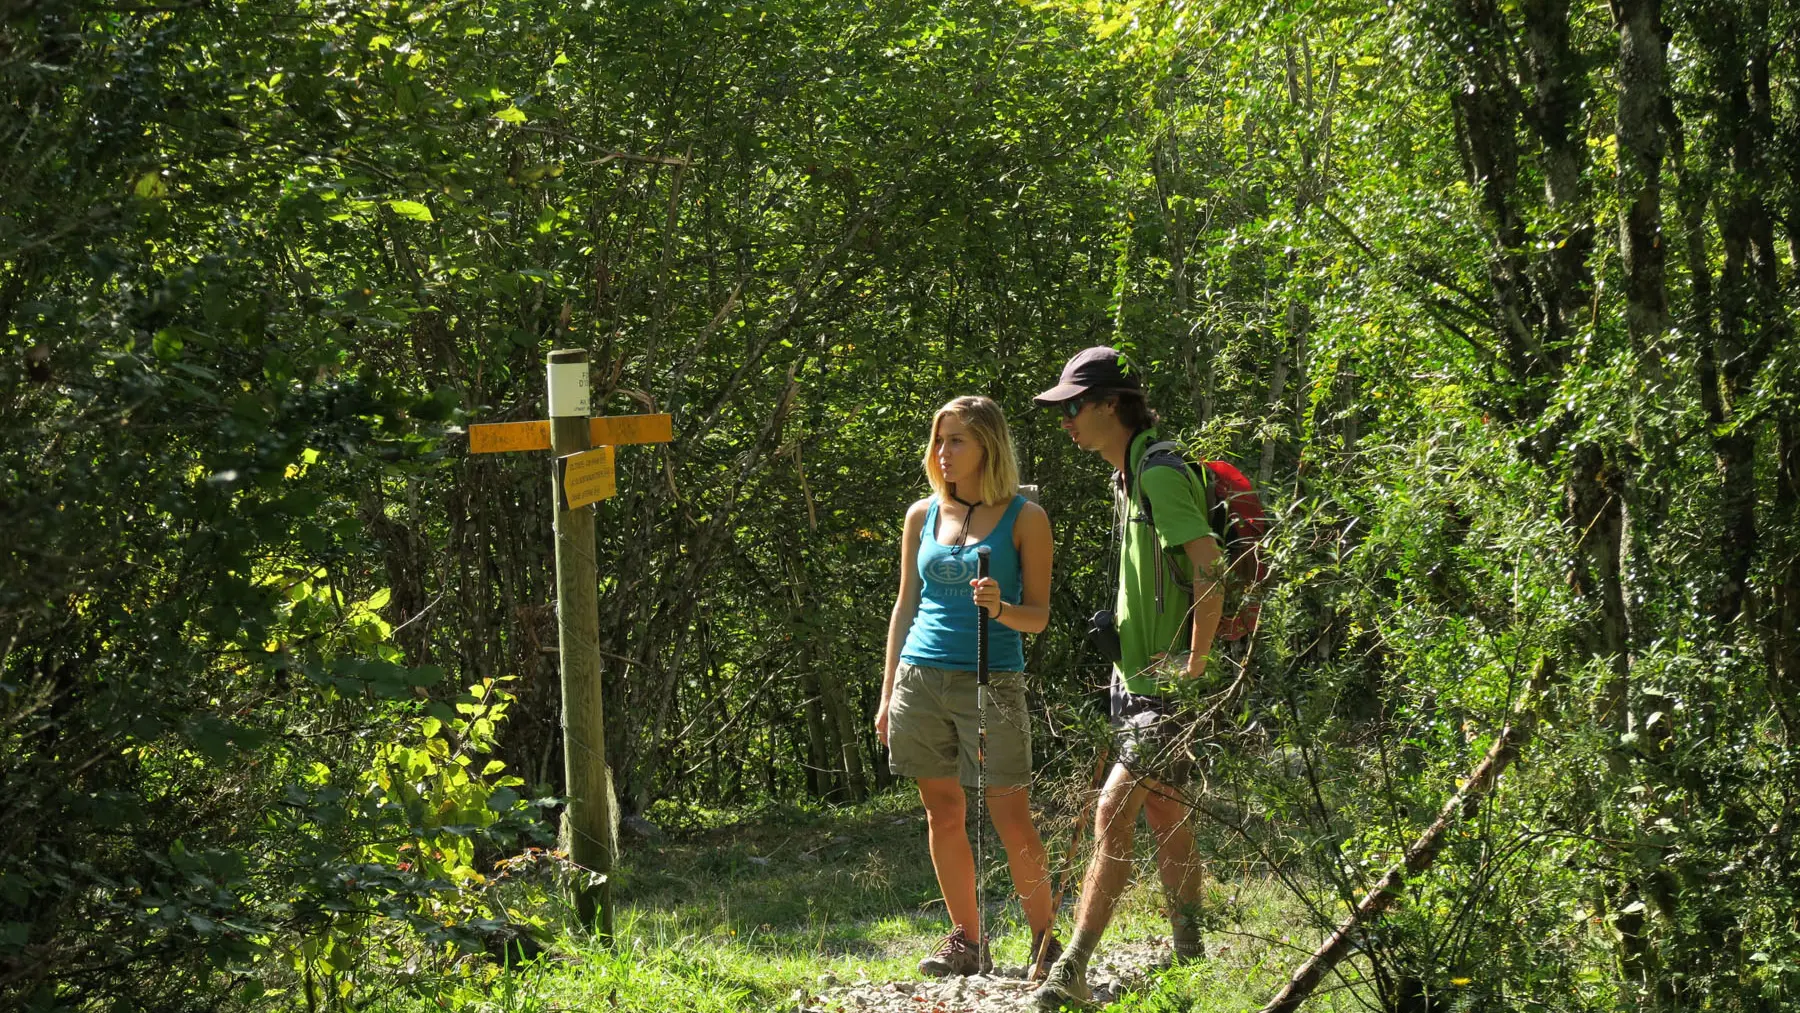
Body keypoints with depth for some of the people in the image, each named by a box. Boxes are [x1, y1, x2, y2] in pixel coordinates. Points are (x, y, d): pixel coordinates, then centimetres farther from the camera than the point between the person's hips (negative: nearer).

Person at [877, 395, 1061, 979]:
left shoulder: (1024, 518, 0)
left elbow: (1038, 616, 1)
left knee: (1011, 817, -6)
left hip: (990, 683, -4)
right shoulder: (923, 516, 10)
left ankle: (1044, 942, 4)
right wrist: (887, 695, 12)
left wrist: (1000, 609, -21)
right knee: (943, 813, 6)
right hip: (921, 681, 4)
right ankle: (966, 942, 15)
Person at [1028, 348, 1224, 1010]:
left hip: (1170, 682, -10)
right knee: (1165, 818, 14)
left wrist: (1195, 666, -24)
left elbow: (1209, 571, -24)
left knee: (1113, 812, -14)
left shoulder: (1161, 474, -16)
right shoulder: (1127, 478, 15)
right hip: (1137, 674, 10)